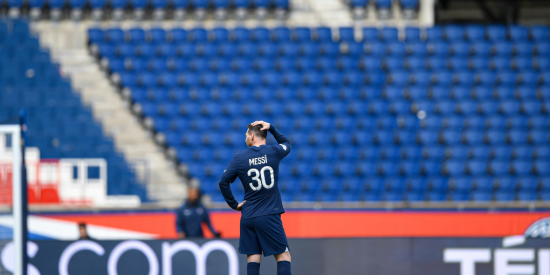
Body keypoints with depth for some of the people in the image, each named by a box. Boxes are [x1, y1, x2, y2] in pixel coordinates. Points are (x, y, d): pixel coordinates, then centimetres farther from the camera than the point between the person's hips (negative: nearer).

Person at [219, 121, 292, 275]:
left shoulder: (239, 158, 0)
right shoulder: (273, 152, -1)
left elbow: (223, 183, 0)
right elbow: (286, 144, 23)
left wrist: (233, 204, 10)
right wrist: (271, 128, 15)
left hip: (247, 217, 2)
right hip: (269, 216, -2)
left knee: (253, 258, 3)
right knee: (283, 256, 0)